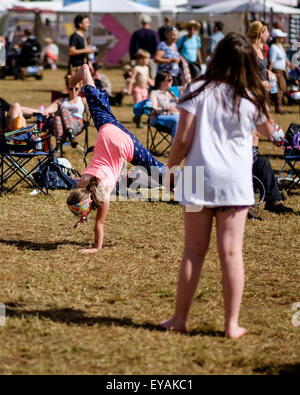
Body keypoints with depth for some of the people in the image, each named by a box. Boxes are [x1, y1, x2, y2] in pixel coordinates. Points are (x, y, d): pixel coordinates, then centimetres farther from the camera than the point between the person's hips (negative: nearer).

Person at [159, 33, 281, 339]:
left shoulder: (199, 90, -5)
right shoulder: (251, 98, 0)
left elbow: (183, 139, -7)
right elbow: (269, 132, 20)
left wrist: (170, 168, 8)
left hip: (198, 179, 0)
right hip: (236, 182, 0)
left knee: (193, 252, 8)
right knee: (231, 253, 2)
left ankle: (180, 318, 15)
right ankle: (232, 324, 3)